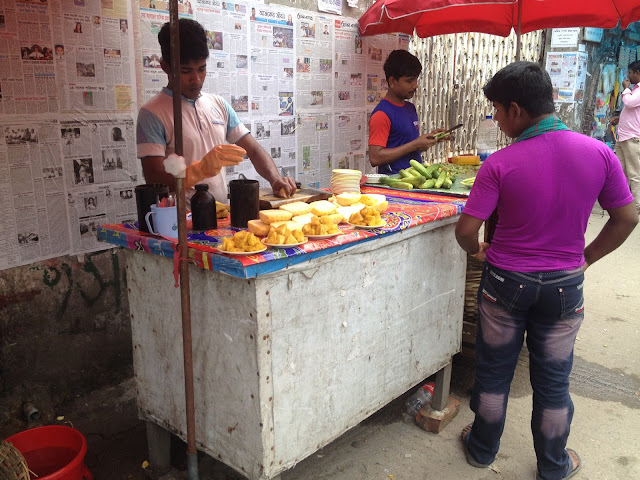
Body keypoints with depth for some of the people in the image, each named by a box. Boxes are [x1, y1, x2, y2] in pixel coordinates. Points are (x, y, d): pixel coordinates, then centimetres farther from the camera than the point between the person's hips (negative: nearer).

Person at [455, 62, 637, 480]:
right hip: (564, 285, 2)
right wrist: (586, 257, 10)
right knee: (553, 380, 18)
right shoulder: (599, 154, -9)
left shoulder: (500, 164, -18)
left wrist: (477, 251, 5)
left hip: (505, 282, -2)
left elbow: (466, 230, -17)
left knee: (494, 371, 17)